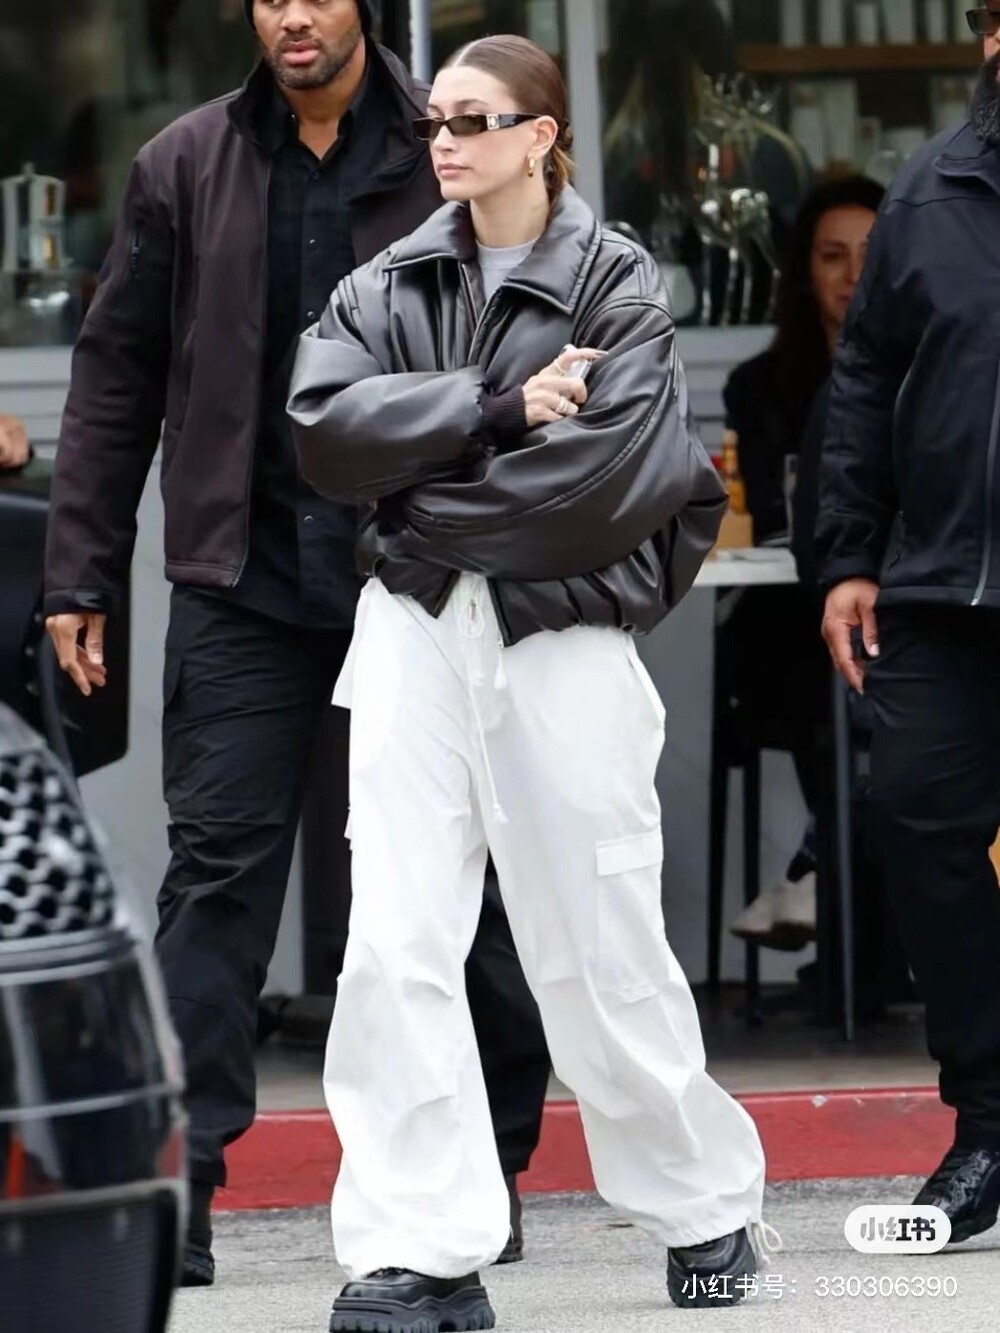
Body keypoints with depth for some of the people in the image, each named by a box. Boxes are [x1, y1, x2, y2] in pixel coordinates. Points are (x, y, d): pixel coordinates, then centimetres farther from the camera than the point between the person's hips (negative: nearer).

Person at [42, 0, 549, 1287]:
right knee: (218, 867, -5)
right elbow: (116, 379, 10)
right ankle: (180, 1181, -6)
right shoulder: (185, 168, 7)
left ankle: (482, 1169, 18)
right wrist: (80, 575, 5)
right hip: (245, 578, 1)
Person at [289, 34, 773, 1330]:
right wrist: (494, 406, -17)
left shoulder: (617, 286, -3)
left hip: (561, 644, -3)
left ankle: (704, 1210, 26)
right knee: (394, 946, -7)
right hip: (413, 637, 3)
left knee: (597, 951, 6)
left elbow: (600, 477, -17)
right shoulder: (391, 284, 8)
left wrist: (424, 505, -9)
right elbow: (324, 426, -7)